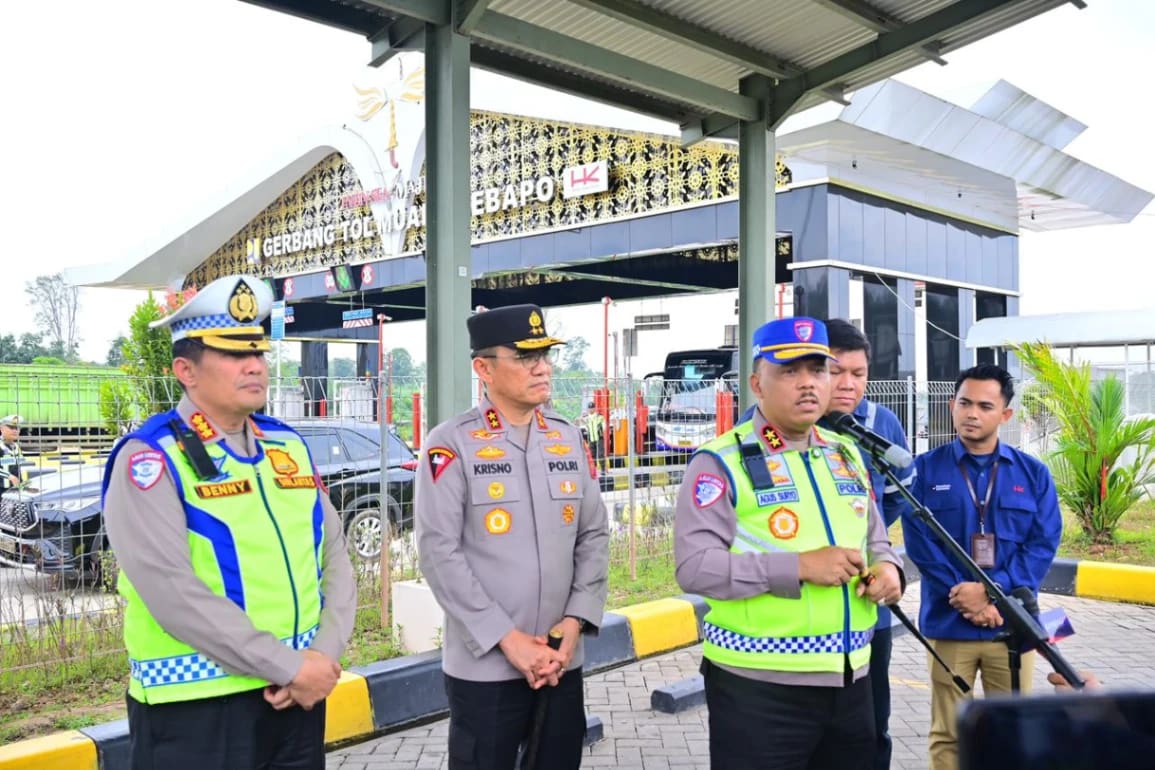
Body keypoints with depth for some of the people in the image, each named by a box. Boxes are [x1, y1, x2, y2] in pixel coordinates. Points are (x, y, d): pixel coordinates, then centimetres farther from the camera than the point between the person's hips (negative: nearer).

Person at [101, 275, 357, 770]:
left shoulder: (288, 446, 8)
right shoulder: (150, 460, -10)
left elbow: (334, 557, 8)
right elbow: (174, 593, -20)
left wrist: (324, 655, -7)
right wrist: (290, 667, -18)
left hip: (298, 695, 6)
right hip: (196, 708, -5)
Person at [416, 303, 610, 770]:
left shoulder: (569, 438, 7)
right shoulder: (452, 444, -8)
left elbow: (594, 536, 8)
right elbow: (439, 552, -12)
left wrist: (575, 622, -4)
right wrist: (507, 639, -14)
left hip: (563, 661, 5)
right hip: (483, 666, -4)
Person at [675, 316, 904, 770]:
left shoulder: (847, 455, 12)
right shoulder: (722, 462, -10)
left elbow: (875, 540, 22)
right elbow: (694, 566, -19)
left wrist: (887, 567, -2)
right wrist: (798, 566, -24)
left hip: (850, 679, 7)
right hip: (758, 685, -6)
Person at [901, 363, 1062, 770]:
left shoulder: (1033, 473, 6)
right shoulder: (926, 469, 1)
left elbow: (1044, 544, -2)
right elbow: (919, 541, -6)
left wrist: (993, 589, -15)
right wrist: (966, 597, -15)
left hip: (1013, 625, 2)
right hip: (948, 624, -1)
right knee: (947, 734, 8)